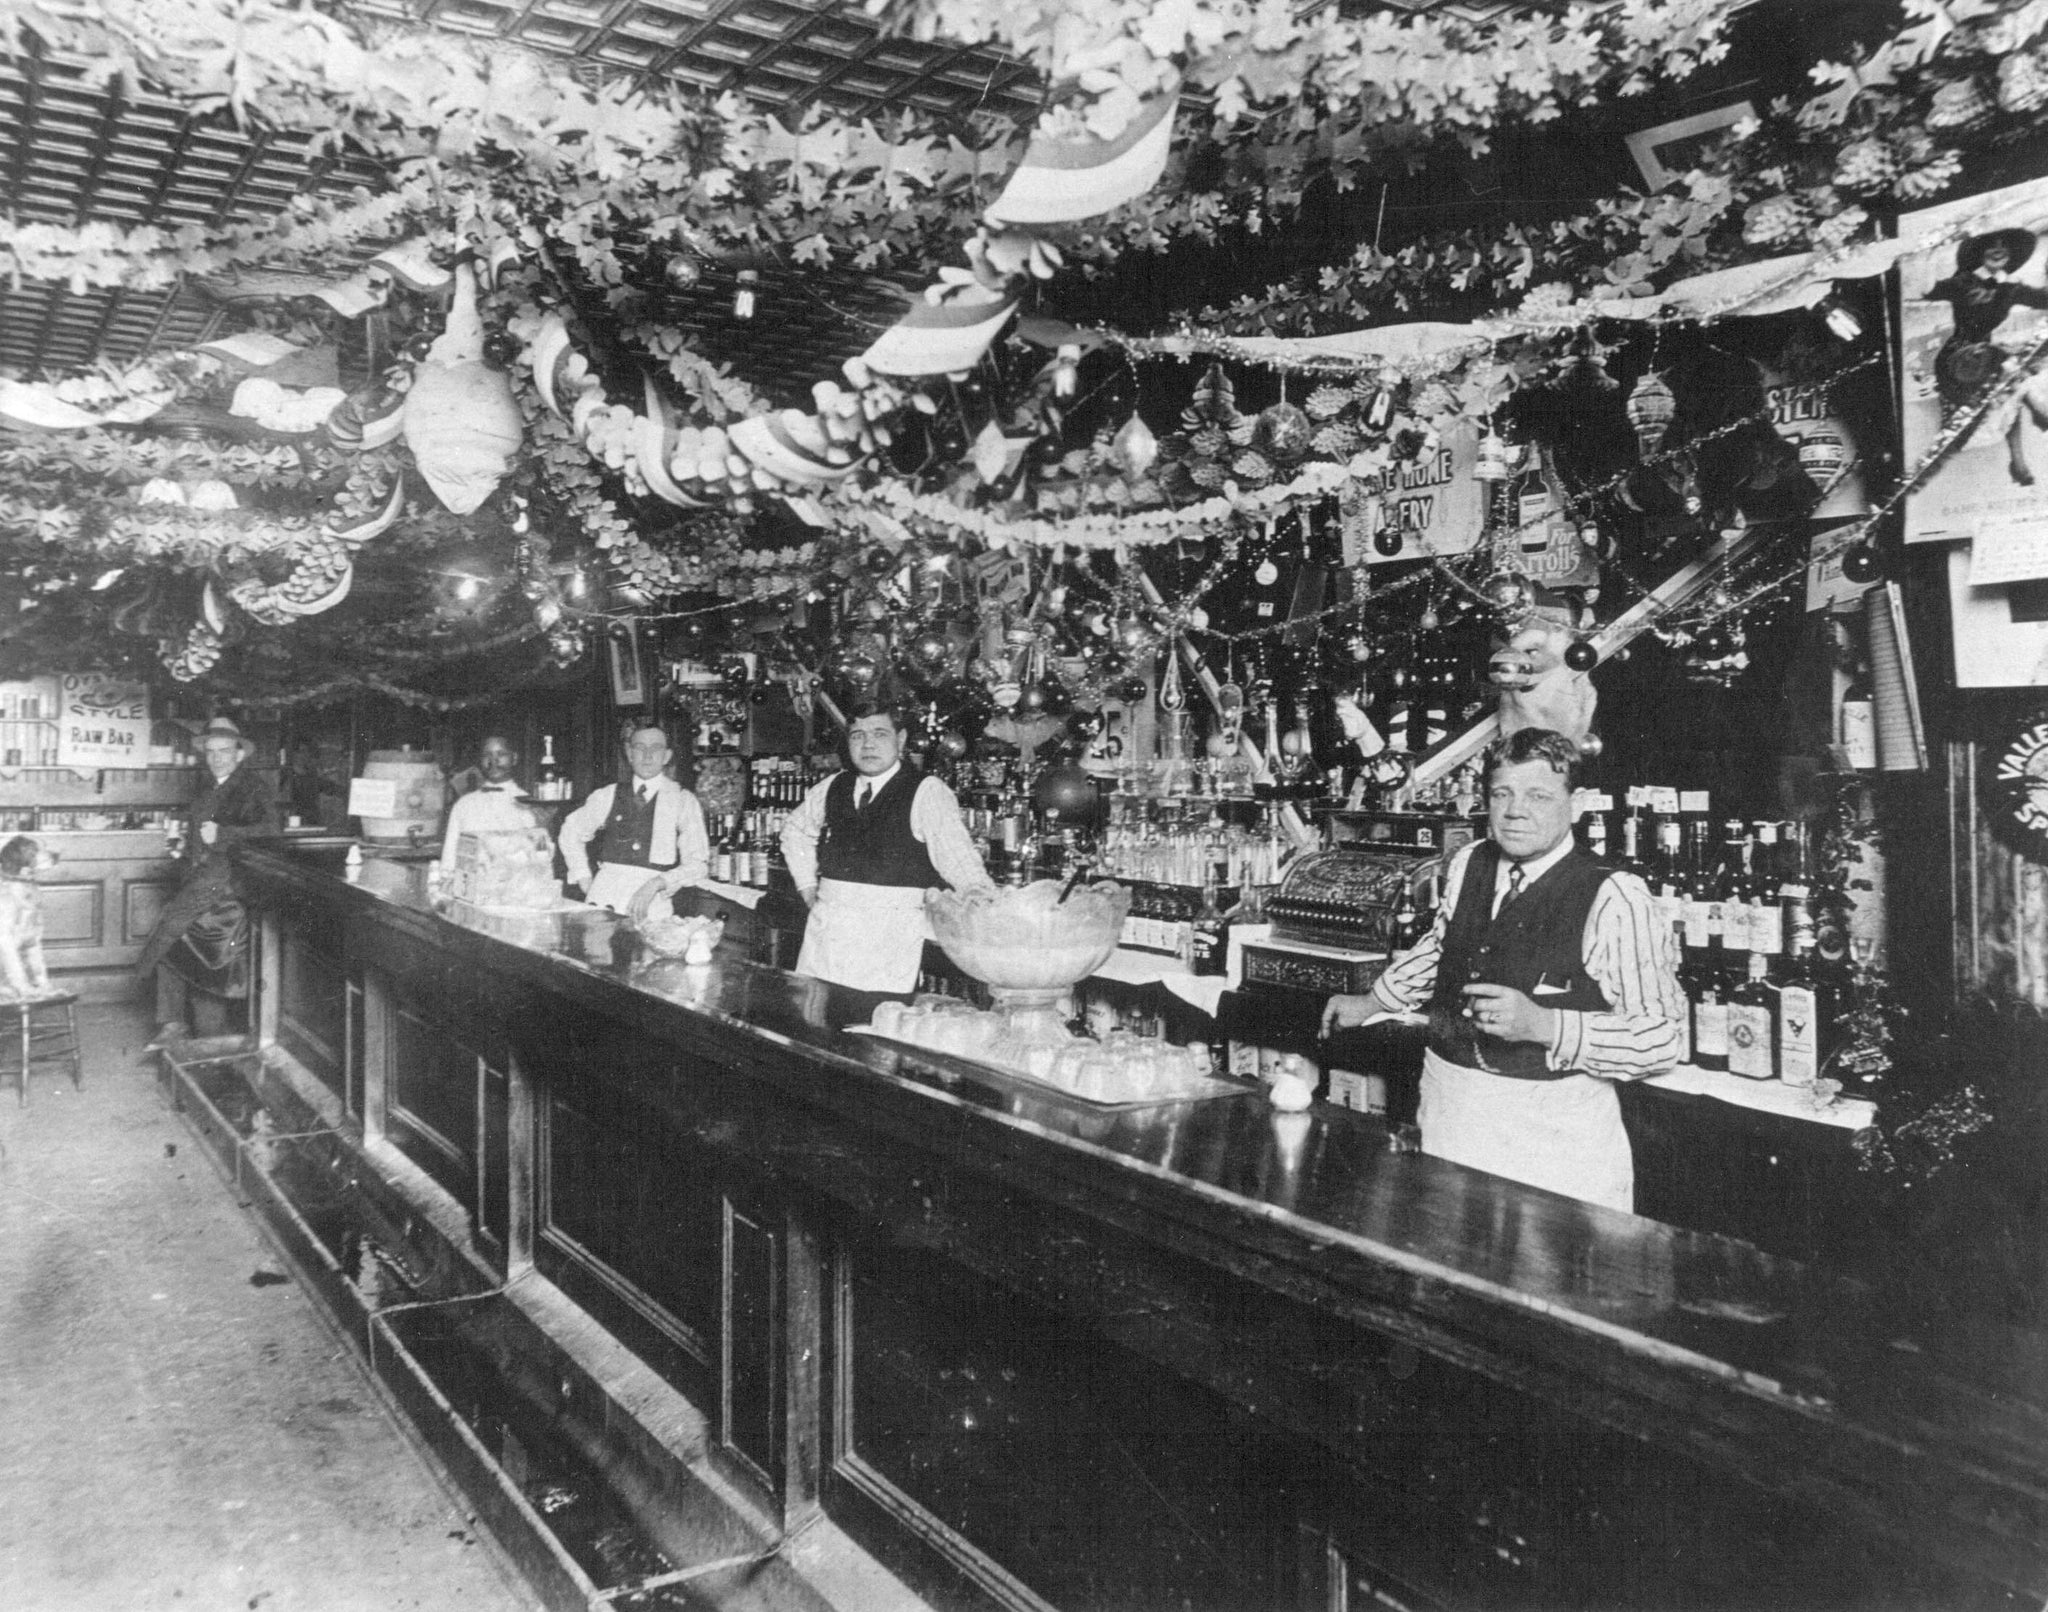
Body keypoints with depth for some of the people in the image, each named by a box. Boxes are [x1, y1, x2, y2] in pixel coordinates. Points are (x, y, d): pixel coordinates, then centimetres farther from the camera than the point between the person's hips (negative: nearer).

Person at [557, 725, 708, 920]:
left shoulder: (683, 801, 4)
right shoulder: (609, 795, 12)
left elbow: (698, 864, -1)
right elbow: (571, 831, 26)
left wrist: (656, 884, -14)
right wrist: (584, 879, 15)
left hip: (652, 904, -2)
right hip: (605, 893, 2)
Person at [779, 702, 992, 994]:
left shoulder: (927, 793, -5)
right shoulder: (831, 788, 11)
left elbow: (960, 863, -15)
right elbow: (795, 831, 29)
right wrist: (809, 890, 19)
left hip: (891, 936, -5)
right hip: (825, 927, 5)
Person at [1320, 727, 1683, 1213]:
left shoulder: (1614, 899, -16)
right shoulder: (1467, 865, 2)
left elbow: (1659, 1040, -18)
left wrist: (1543, 1024, -27)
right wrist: (1369, 1003, 28)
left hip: (1555, 1128, -5)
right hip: (1450, 1113, 5)